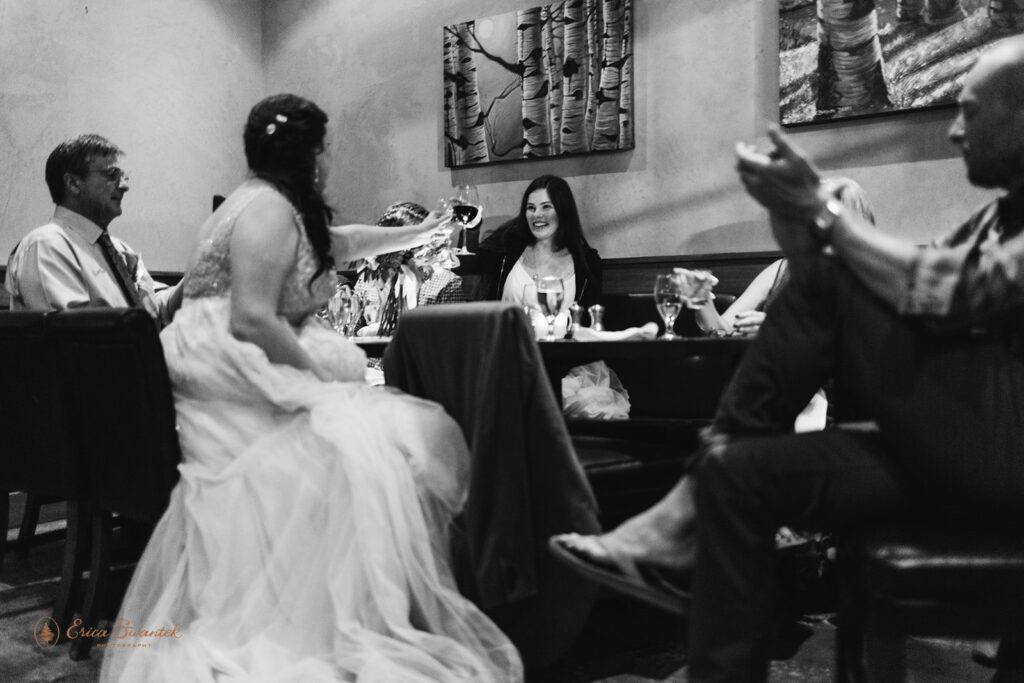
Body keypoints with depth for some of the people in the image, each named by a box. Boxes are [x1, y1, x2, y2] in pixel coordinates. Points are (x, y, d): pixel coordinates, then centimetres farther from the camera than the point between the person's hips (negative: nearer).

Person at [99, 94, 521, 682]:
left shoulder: (281, 207, 21)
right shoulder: (270, 208, -10)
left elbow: (344, 242, 40)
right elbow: (251, 322, -20)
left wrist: (417, 234, 52)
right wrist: (322, 376, -12)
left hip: (252, 378, 10)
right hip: (235, 385, -10)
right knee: (365, 445, -29)